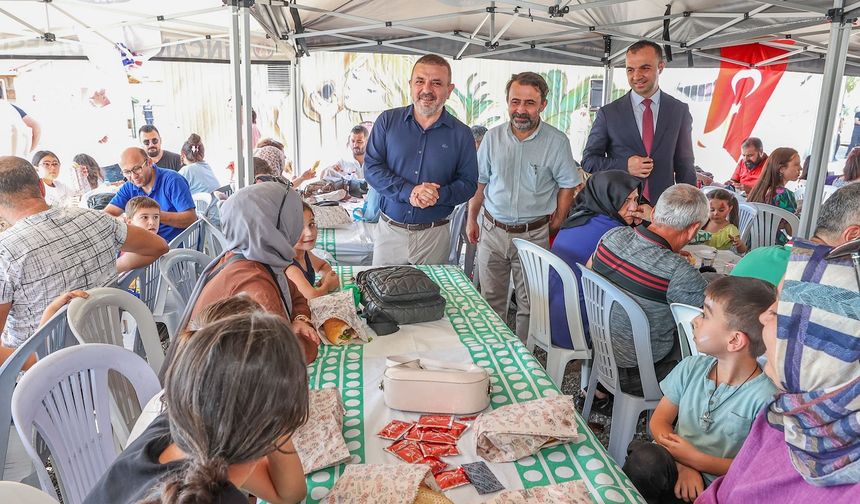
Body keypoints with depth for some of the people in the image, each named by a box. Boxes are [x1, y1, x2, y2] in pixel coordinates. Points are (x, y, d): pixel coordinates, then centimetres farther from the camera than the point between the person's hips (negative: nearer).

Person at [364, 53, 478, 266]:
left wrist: (438, 195, -20)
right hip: (390, 230, 0)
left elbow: (468, 183, 0)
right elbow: (371, 168, -5)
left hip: (435, 235, 0)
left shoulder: (461, 134, 0)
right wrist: (408, 192, -20)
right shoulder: (388, 121, 0)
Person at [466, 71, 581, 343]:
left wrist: (555, 226, -4)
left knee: (530, 303, 8)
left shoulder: (557, 142, -8)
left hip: (533, 234, -2)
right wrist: (471, 219, 10)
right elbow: (479, 181, 8)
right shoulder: (493, 137, 0)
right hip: (492, 230, 3)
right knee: (491, 299, 15)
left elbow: (567, 186, 0)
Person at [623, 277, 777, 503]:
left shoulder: (765, 397, -13)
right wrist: (683, 465, -13)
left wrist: (695, 459, -13)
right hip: (678, 462, 4)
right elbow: (660, 420, 4)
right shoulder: (691, 367, 3)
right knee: (644, 459, -32)